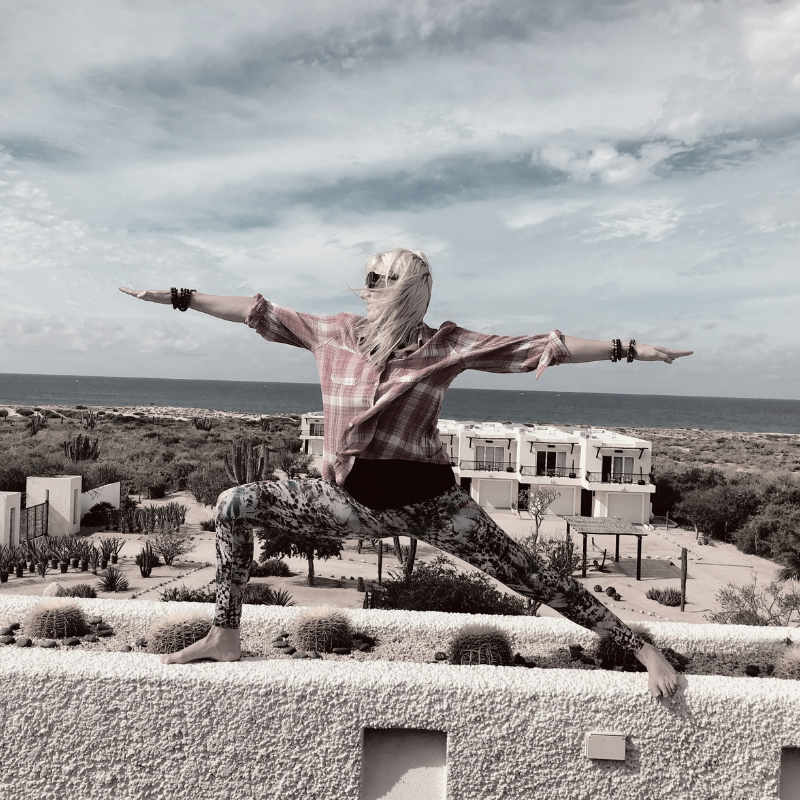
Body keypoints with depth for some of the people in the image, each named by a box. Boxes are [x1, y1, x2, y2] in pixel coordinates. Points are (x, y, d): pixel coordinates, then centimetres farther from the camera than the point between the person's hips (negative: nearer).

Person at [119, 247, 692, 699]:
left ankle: (644, 651, 14)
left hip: (427, 501, -4)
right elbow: (260, 314, 10)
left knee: (534, 578, -3)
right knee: (233, 506, 2)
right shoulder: (335, 334, 4)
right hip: (353, 500, 4)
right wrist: (179, 298, 14)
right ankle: (225, 638, 14)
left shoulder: (445, 345, -6)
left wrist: (629, 350, -12)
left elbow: (539, 347, -8)